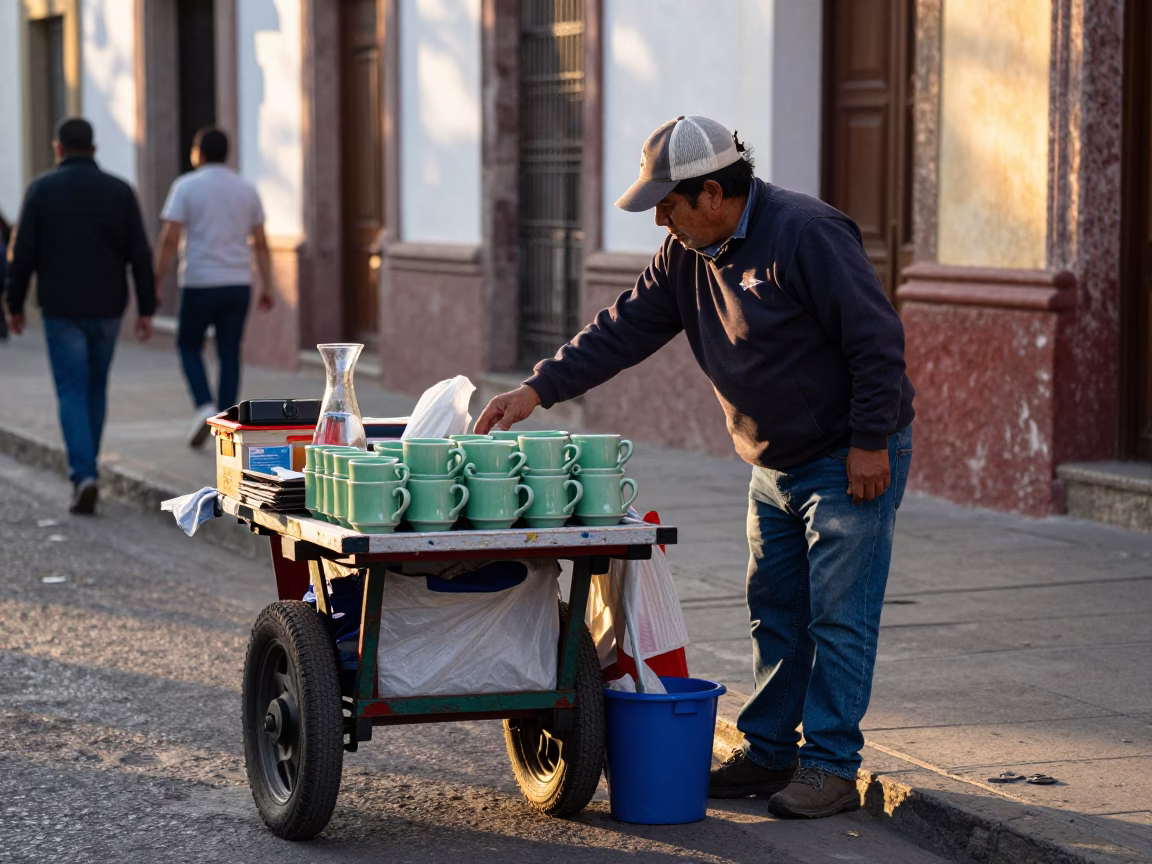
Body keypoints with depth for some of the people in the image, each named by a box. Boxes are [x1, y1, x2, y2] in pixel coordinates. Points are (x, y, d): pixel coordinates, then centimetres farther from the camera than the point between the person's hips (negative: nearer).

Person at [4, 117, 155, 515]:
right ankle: (85, 468, 25)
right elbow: (140, 255, -3)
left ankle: (84, 475, -16)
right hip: (107, 309, 2)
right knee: (96, 387, 18)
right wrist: (146, 310, 1)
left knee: (73, 391, 0)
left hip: (61, 309, -2)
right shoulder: (120, 191, 1)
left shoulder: (41, 190, -4)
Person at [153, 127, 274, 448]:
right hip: (238, 284, 3)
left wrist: (154, 286, -7)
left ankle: (205, 407, -6)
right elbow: (261, 244, 7)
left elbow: (169, 240, -11)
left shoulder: (186, 186, -5)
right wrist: (267, 287, 12)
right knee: (229, 355, 8)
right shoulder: (246, 189, 7)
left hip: (200, 284, -3)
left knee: (189, 347, 14)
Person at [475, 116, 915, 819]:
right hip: (776, 466, 8)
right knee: (776, 612, 12)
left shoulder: (805, 235, -22)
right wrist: (539, 390, -5)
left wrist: (870, 443, -20)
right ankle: (769, 753, 21)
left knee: (838, 617, -5)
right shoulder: (688, 256, 3)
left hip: (853, 460, -8)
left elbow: (877, 338, -22)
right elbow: (624, 330, 4)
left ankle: (831, 767, 0)